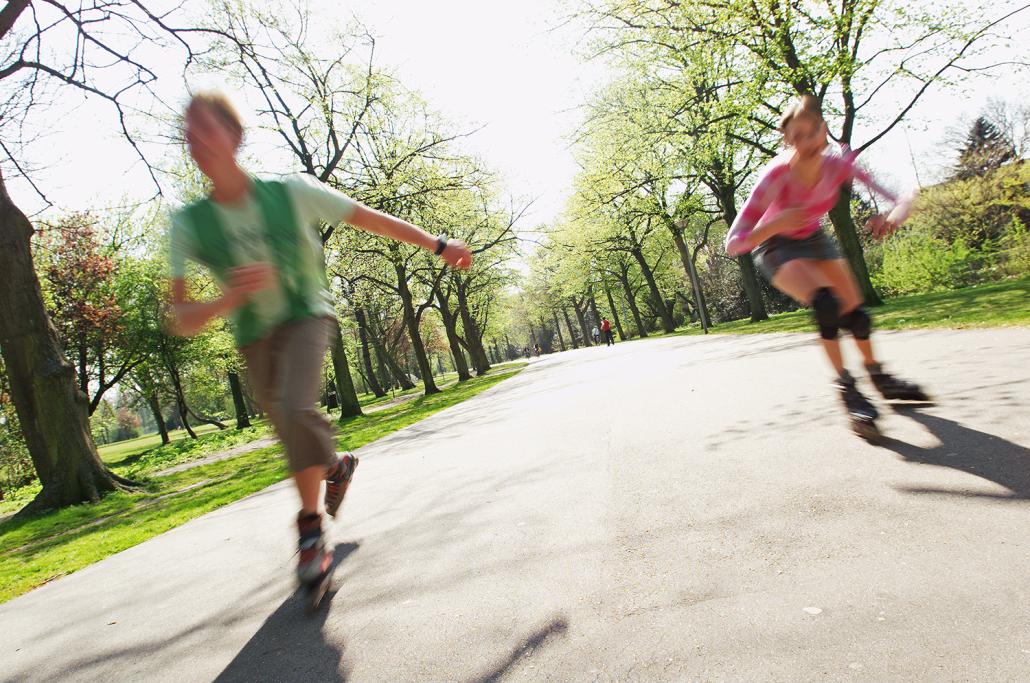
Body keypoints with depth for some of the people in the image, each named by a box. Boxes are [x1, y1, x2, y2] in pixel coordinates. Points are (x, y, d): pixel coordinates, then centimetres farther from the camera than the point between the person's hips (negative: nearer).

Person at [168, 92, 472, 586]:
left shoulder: (291, 193, -18)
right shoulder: (188, 225, -13)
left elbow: (371, 219, -8)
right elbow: (181, 322, -16)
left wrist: (437, 245, -6)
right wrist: (233, 296, -36)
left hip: (306, 316, -3)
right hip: (254, 336, 3)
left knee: (295, 408, -28)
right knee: (292, 433, 12)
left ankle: (310, 528, -11)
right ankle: (337, 466, 47)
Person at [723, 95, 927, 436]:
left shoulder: (838, 163, -24)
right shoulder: (776, 176, -34)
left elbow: (900, 201, -20)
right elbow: (733, 244, -37)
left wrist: (893, 215, -43)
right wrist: (776, 224, -53)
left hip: (813, 238, 5)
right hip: (776, 245, -4)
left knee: (855, 312, 6)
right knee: (825, 303, -29)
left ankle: (878, 376, 33)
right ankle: (846, 387, -13)